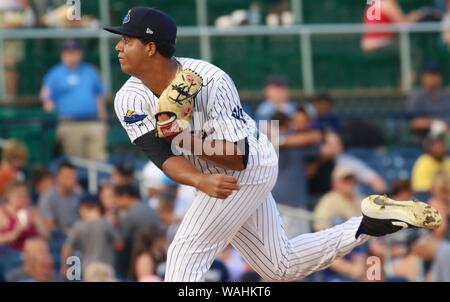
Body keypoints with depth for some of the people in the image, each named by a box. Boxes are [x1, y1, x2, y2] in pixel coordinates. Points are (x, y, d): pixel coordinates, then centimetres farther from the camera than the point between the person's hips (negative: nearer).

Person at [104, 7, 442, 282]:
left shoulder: (211, 81, -29)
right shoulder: (130, 99, -13)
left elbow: (238, 156, -28)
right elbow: (163, 156, -25)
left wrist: (183, 135, -40)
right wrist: (202, 182, -44)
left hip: (250, 168, -7)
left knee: (187, 250, -18)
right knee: (281, 266, 15)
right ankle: (371, 225, 22)